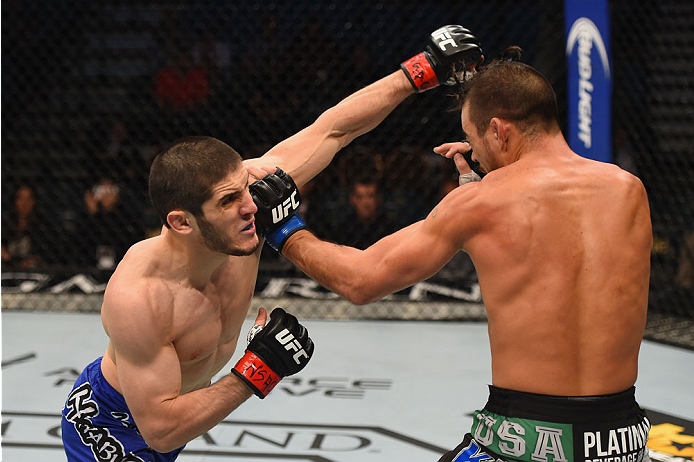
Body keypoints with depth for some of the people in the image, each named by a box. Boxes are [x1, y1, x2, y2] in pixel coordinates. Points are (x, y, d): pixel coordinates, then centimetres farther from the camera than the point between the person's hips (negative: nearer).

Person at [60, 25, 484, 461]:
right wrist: (256, 373, -37)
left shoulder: (247, 188, -25)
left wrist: (425, 69, -11)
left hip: (181, 405, 6)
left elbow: (330, 130, -12)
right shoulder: (136, 298, -39)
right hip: (109, 427, -6)